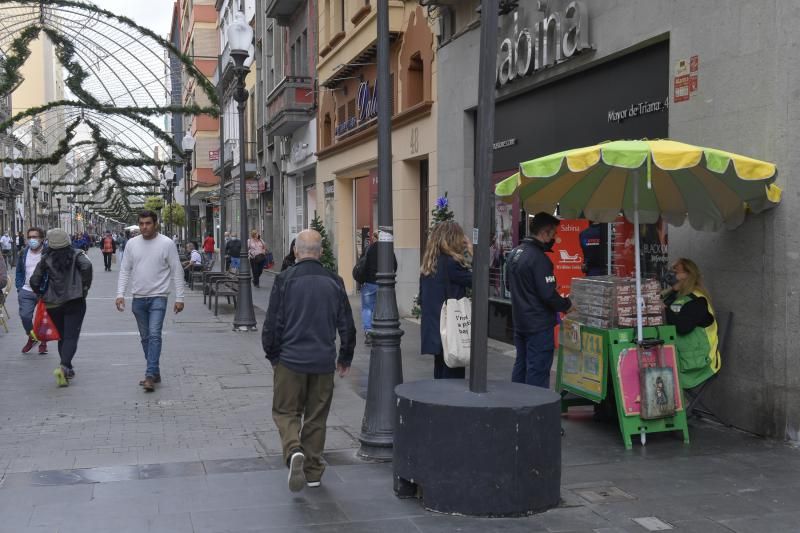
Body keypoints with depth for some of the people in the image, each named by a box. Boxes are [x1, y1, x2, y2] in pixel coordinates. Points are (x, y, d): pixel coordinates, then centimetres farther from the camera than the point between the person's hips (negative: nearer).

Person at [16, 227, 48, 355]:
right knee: (25, 316, -8)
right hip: (26, 292, 3)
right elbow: (19, 272, 16)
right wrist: (19, 289, 7)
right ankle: (31, 338, 18)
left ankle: (43, 343, 24)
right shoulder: (24, 253, 8)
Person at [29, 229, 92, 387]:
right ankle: (64, 366, -24)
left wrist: (43, 294, 16)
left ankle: (67, 369, 21)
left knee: (62, 337, 17)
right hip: (75, 302, -2)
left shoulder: (45, 259, 1)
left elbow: (34, 281, -1)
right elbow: (86, 266, -22)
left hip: (53, 304, 3)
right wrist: (85, 288, -10)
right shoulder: (76, 255, -4)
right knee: (71, 337, -4)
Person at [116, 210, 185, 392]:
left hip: (158, 297, -5)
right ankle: (155, 373, 22)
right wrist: (120, 294, -1)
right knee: (145, 337, 11)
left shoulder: (166, 244, -5)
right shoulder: (132, 244, 5)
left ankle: (150, 375, -17)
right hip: (138, 298, 5)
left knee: (154, 335, -15)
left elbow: (177, 271, -3)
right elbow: (125, 270, 9)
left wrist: (179, 298, -6)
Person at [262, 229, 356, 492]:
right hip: (324, 362, 3)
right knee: (316, 417, 14)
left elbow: (272, 324, -6)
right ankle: (313, 471, 19)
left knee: (285, 411, 10)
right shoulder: (334, 282, 1)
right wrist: (345, 358, 19)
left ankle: (294, 451, -17)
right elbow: (347, 326, 6)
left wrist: (273, 355, 10)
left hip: (291, 360, -2)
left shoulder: (285, 280, -8)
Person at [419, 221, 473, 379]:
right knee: (453, 376, -1)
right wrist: (472, 253, -1)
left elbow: (422, 299, 13)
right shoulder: (451, 263, -17)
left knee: (439, 372, 17)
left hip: (432, 329, 8)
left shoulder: (429, 264, 8)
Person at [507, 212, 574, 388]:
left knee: (520, 366, 17)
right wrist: (566, 305, -7)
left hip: (519, 321, 9)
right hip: (539, 325, -9)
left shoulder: (514, 253, 8)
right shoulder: (539, 258, -21)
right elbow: (548, 294, -23)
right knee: (538, 370, -3)